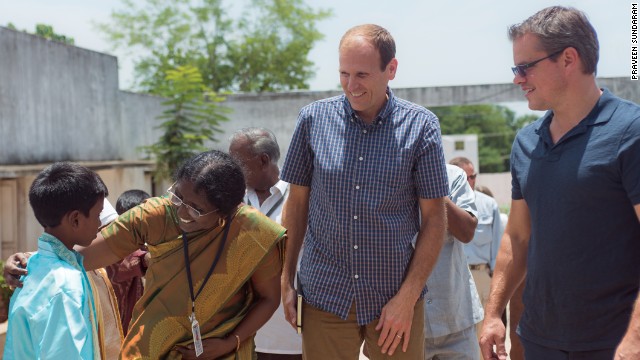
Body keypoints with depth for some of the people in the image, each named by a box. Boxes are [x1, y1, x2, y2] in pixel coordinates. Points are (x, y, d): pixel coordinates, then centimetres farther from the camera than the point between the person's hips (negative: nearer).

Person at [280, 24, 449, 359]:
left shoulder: (420, 126, -5)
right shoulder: (313, 119, -1)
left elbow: (434, 218, -3)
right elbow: (297, 202, 6)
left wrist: (408, 297, -9)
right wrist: (286, 281, 4)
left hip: (395, 300, -1)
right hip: (324, 297, 1)